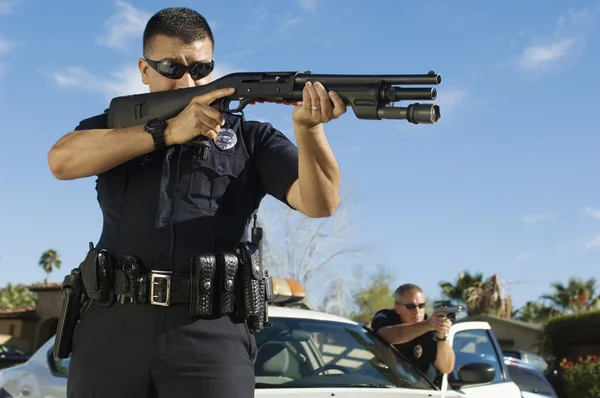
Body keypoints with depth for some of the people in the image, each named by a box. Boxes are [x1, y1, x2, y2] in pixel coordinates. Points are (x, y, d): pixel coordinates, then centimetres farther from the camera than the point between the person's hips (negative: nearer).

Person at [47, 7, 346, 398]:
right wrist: (166, 131, -13)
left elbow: (320, 202, -2)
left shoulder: (250, 138, 11)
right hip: (114, 325, 2)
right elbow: (62, 160, -6)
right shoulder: (114, 125, 15)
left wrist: (308, 127, -21)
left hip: (212, 334, -1)